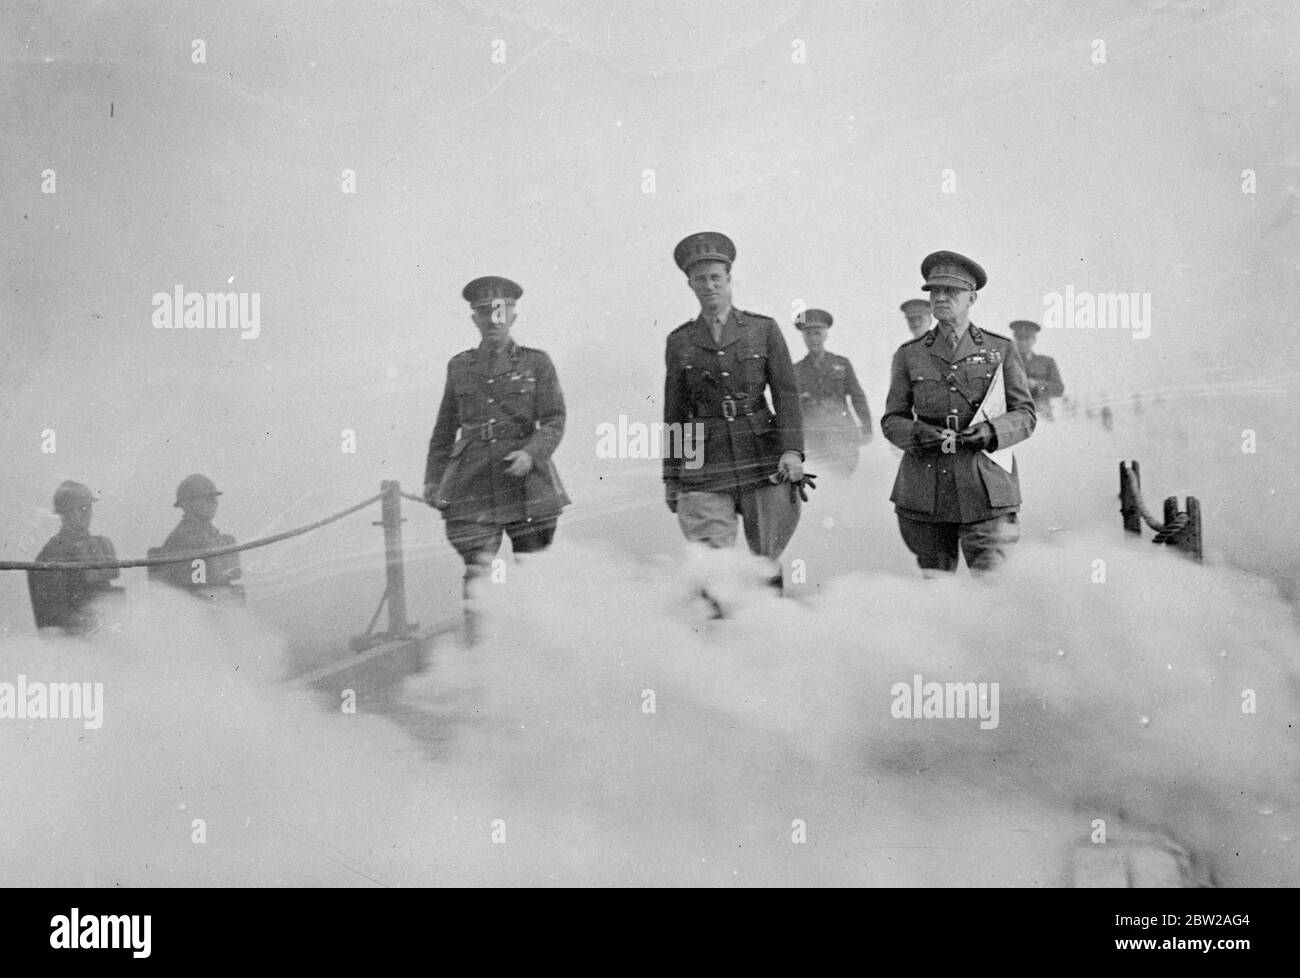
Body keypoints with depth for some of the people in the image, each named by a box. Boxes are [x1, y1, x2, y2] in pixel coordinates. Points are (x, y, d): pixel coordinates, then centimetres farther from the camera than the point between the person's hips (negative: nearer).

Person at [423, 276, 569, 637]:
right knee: (477, 569, -10)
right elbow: (445, 430, 20)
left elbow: (554, 421, 0)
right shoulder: (460, 367, 14)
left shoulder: (536, 363, 7)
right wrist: (433, 480, 17)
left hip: (526, 481, -1)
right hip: (472, 484, 1)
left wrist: (531, 454, -17)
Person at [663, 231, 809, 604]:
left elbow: (786, 394, 3)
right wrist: (670, 478, 12)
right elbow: (674, 414, 15)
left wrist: (792, 450, -11)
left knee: (766, 566, 3)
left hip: (764, 467, 0)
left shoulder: (763, 329, 8)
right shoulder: (679, 342, 12)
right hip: (704, 473, 0)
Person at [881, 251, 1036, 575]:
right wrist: (915, 434, -11)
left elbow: (1025, 415, 7)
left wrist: (990, 431, -13)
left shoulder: (1002, 350, 8)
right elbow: (891, 420, 10)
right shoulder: (909, 354, 10)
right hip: (925, 489, 1)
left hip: (986, 488, -1)